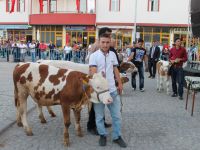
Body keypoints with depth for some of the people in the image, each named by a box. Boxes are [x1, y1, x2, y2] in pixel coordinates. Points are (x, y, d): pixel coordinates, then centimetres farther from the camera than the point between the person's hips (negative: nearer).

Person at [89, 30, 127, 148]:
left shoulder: (113, 54, 7)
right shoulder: (94, 56, -9)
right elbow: (93, 73, -18)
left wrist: (120, 84, 15)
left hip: (112, 90, 4)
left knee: (117, 114, 11)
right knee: (99, 115, 9)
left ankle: (117, 136, 26)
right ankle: (103, 135, 28)